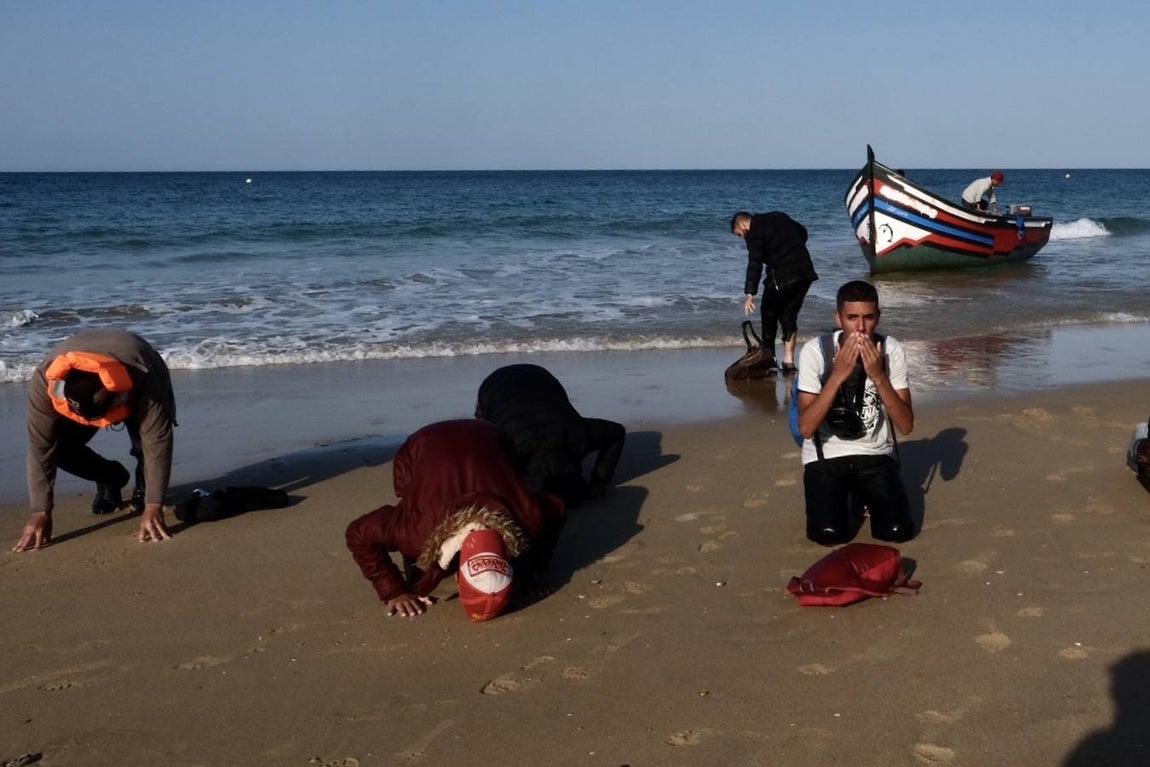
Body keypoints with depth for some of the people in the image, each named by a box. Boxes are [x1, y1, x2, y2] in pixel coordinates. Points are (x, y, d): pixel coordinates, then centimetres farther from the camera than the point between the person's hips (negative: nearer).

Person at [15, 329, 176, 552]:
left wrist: (153, 507, -43)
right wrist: (41, 512, -35)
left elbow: (157, 442, -41)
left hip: (133, 390, -2)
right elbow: (40, 447, -34)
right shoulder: (44, 380, -40)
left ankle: (145, 481, 3)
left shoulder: (144, 379, -45)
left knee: (146, 439, -30)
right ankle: (109, 478, 8)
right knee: (58, 445, -21)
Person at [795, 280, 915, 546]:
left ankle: (865, 496, 15)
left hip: (875, 455, 2)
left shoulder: (891, 349, -9)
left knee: (898, 531, -17)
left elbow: (906, 425, -13)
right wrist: (838, 374, -28)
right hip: (825, 456, -1)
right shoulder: (815, 350, -15)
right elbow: (806, 428, -21)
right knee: (829, 534, -22)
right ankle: (844, 497, 13)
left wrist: (878, 376, -25)